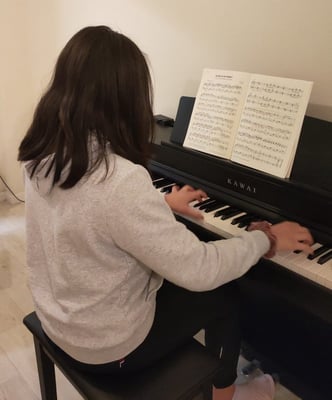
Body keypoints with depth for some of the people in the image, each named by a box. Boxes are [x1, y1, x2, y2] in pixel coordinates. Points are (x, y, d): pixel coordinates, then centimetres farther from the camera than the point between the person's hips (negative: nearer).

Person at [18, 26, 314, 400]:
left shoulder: (45, 153, -7)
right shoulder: (121, 179, -35)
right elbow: (198, 271, -27)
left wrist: (163, 205, 17)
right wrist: (265, 239, -11)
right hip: (107, 344, -7)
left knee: (173, 276, 25)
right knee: (223, 293, 11)